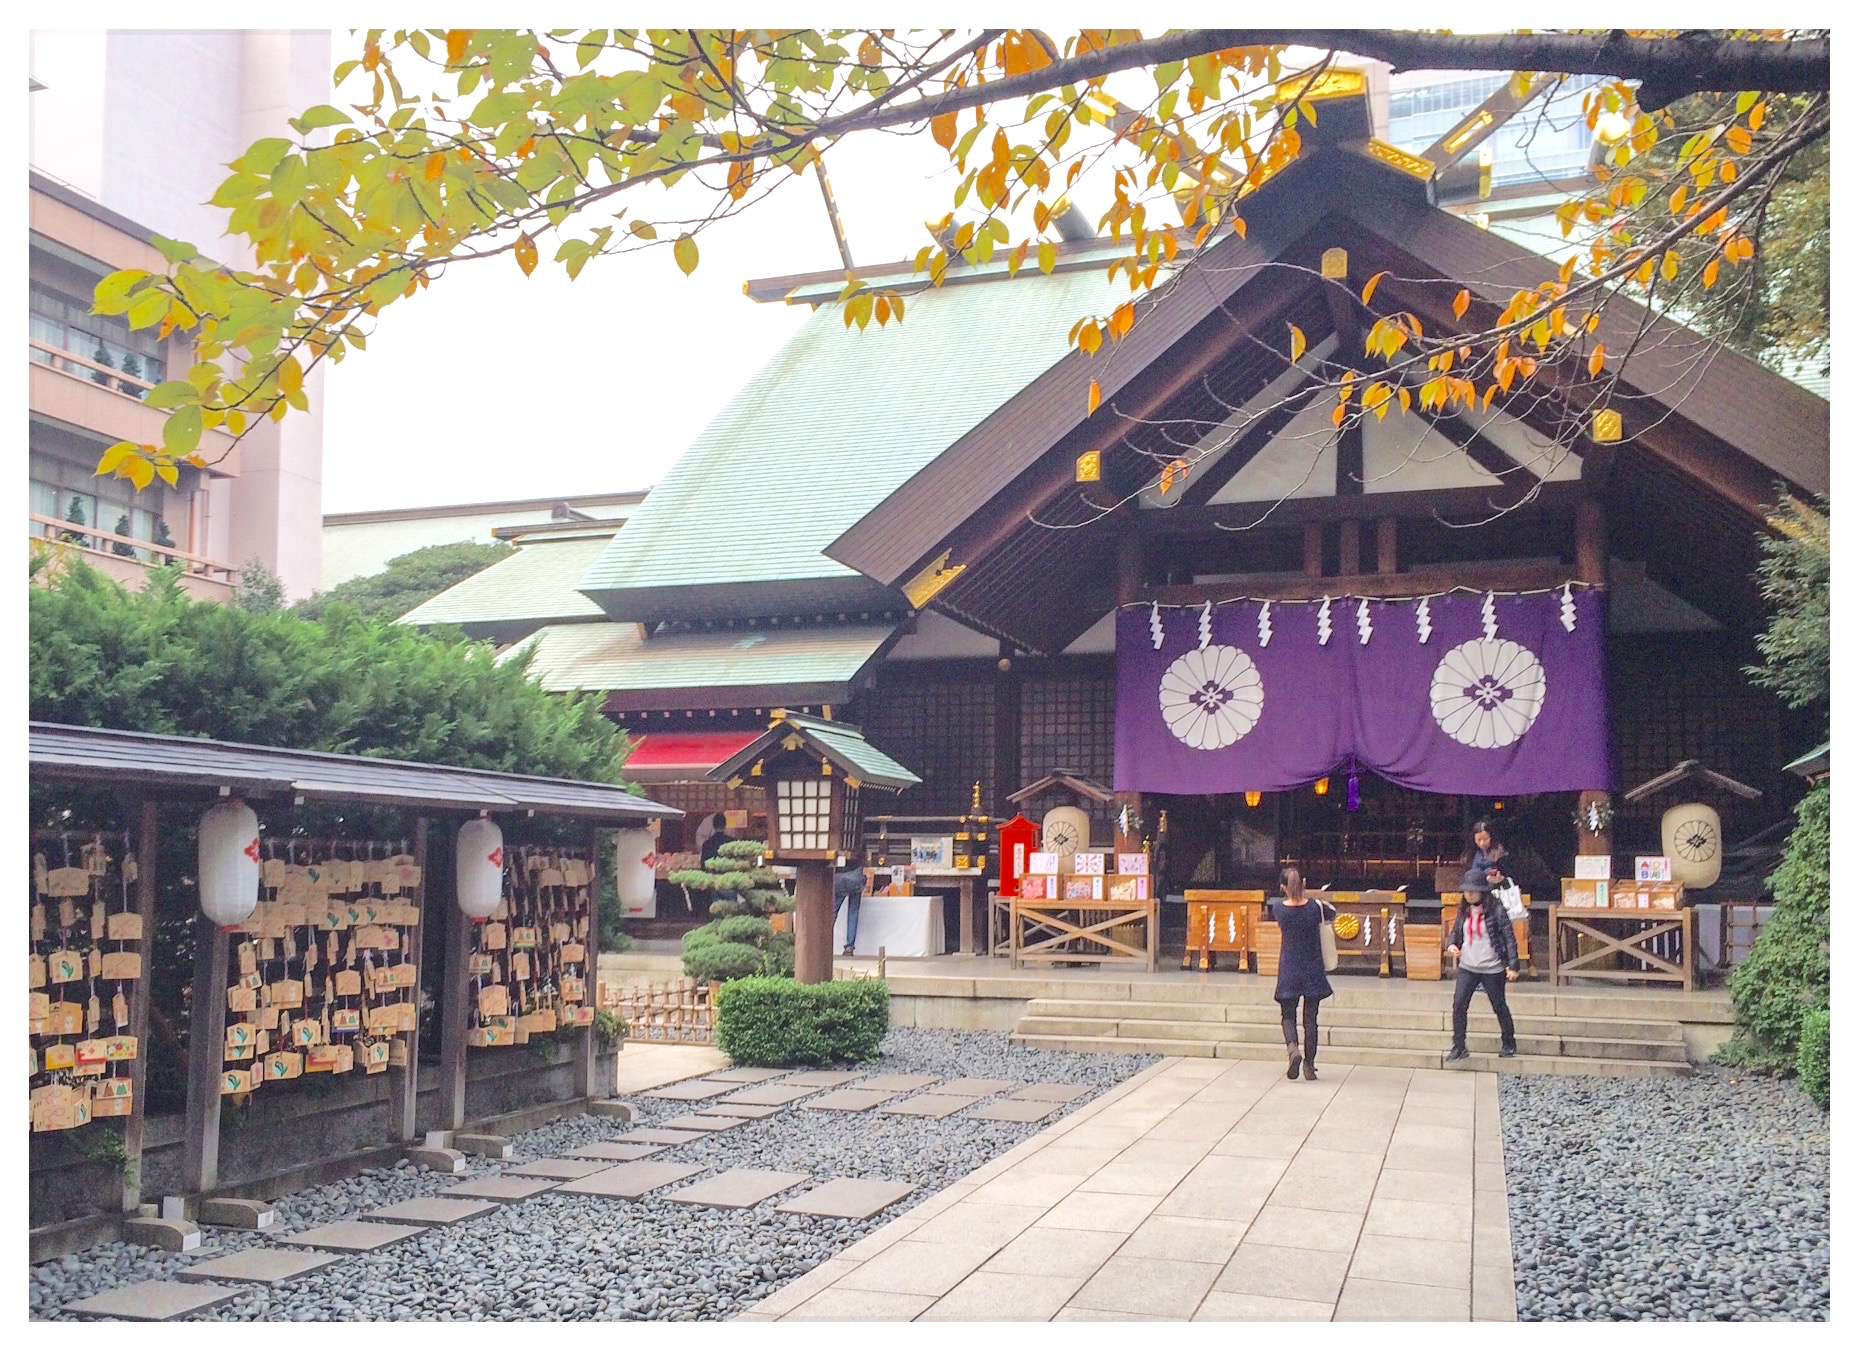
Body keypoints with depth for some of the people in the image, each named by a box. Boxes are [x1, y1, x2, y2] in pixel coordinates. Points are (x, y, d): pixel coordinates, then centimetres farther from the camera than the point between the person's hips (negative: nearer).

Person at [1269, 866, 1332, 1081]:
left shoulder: (1278, 908, -7)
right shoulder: (1315, 907, -9)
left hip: (1288, 970, 0)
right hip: (1312, 970, 0)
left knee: (1288, 1016, 11)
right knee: (1310, 1018, 9)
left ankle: (1293, 1048, -16)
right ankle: (1309, 1065, 10)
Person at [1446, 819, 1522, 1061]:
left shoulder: (1496, 909, -14)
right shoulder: (1464, 909, 3)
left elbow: (1509, 937, -12)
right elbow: (1456, 930, 15)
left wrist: (1513, 964, -15)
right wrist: (1452, 945, -5)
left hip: (1492, 968, -5)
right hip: (1468, 966, 5)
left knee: (1500, 1007, 11)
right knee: (1458, 1005, -3)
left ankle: (1509, 1043, 32)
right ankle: (1459, 1047, 4)